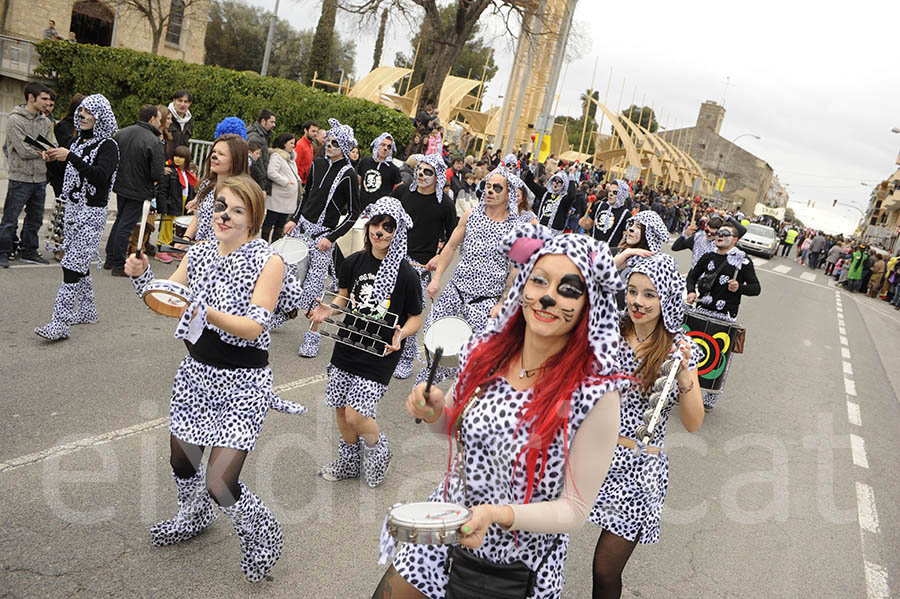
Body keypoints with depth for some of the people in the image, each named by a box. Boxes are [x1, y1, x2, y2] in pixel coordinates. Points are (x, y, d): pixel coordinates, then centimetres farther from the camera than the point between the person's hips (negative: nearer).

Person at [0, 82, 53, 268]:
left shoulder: (45, 122, 10)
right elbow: (24, 151, -17)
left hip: (40, 178, 6)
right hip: (20, 178, -6)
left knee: (35, 219, 14)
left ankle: (29, 251, 25)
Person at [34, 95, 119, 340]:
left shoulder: (108, 146, -9)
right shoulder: (79, 141, 13)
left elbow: (100, 176, -25)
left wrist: (70, 157, -29)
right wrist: (53, 159, 6)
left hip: (92, 212, -8)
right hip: (72, 208, 8)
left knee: (73, 264, -12)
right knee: (80, 263, 14)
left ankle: (59, 323, -13)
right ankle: (87, 311, 26)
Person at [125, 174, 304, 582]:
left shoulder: (268, 261, -14)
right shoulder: (200, 253, 3)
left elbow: (255, 327, -21)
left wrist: (206, 312, -33)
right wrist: (141, 276, -14)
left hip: (243, 382, -6)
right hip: (197, 370, 6)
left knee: (219, 483, -10)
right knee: (181, 460, 21)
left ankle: (263, 536, 21)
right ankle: (194, 518, 55)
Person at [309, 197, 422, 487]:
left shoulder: (405, 275, -14)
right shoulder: (354, 262, -1)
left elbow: (416, 317, -4)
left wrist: (401, 334, -23)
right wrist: (329, 310, -5)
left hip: (379, 355, -5)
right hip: (347, 345, 5)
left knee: (355, 415, -9)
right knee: (340, 408, 13)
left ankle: (378, 451, 23)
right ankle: (348, 463, 38)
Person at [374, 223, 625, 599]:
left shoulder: (596, 394, -23)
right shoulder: (485, 351, -9)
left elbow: (575, 510, -16)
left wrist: (497, 514, -31)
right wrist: (434, 412, -12)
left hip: (518, 566, -4)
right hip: (441, 532, 4)